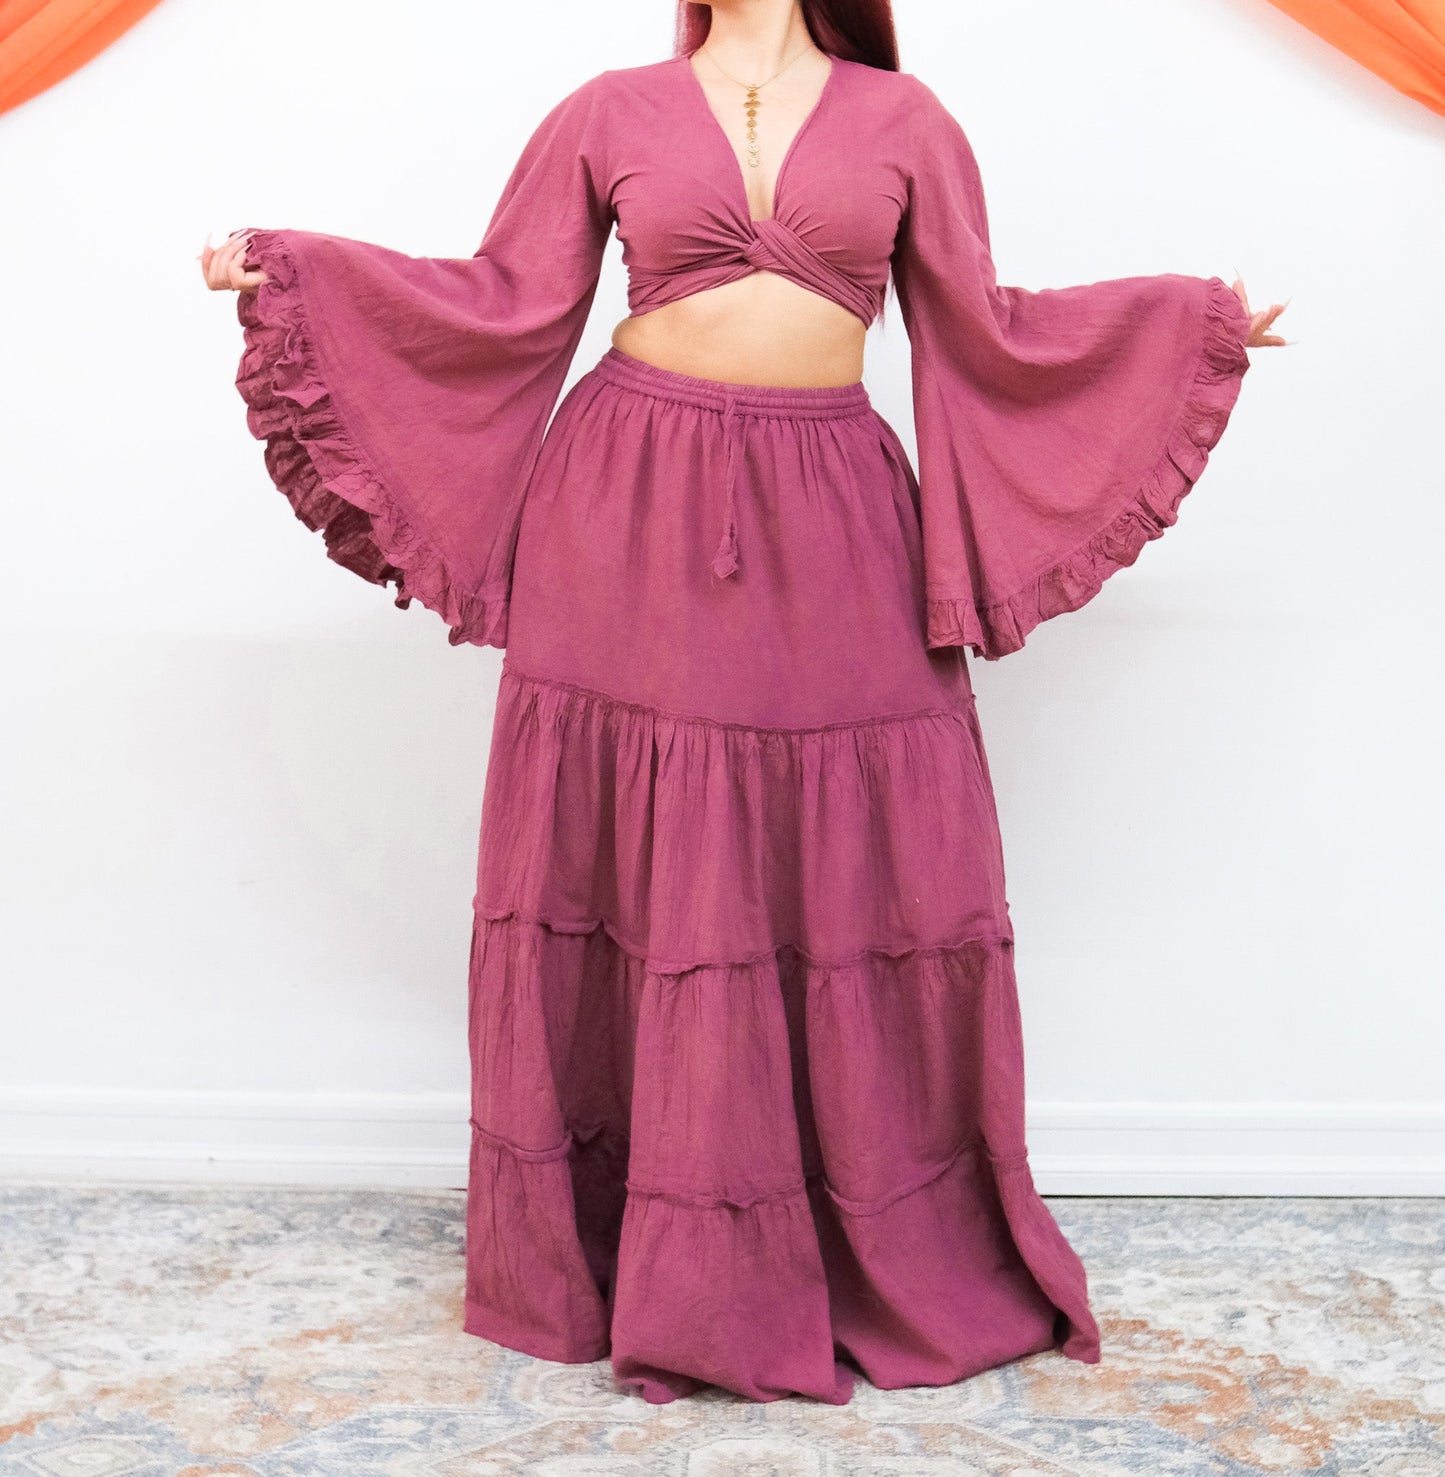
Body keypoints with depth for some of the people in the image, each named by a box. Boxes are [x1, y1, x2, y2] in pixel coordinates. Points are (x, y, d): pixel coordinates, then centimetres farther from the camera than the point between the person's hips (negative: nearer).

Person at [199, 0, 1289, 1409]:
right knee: (635, 869, 3)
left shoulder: (901, 118, 11)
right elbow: (503, 302, 6)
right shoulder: (611, 113, 8)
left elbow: (979, 328, 12)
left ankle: (906, 1255, 20)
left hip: (828, 537, 1)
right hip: (633, 517, 0)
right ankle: (606, 1254, 19)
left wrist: (1196, 318, 11)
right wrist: (291, 272, 2)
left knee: (855, 876, 3)